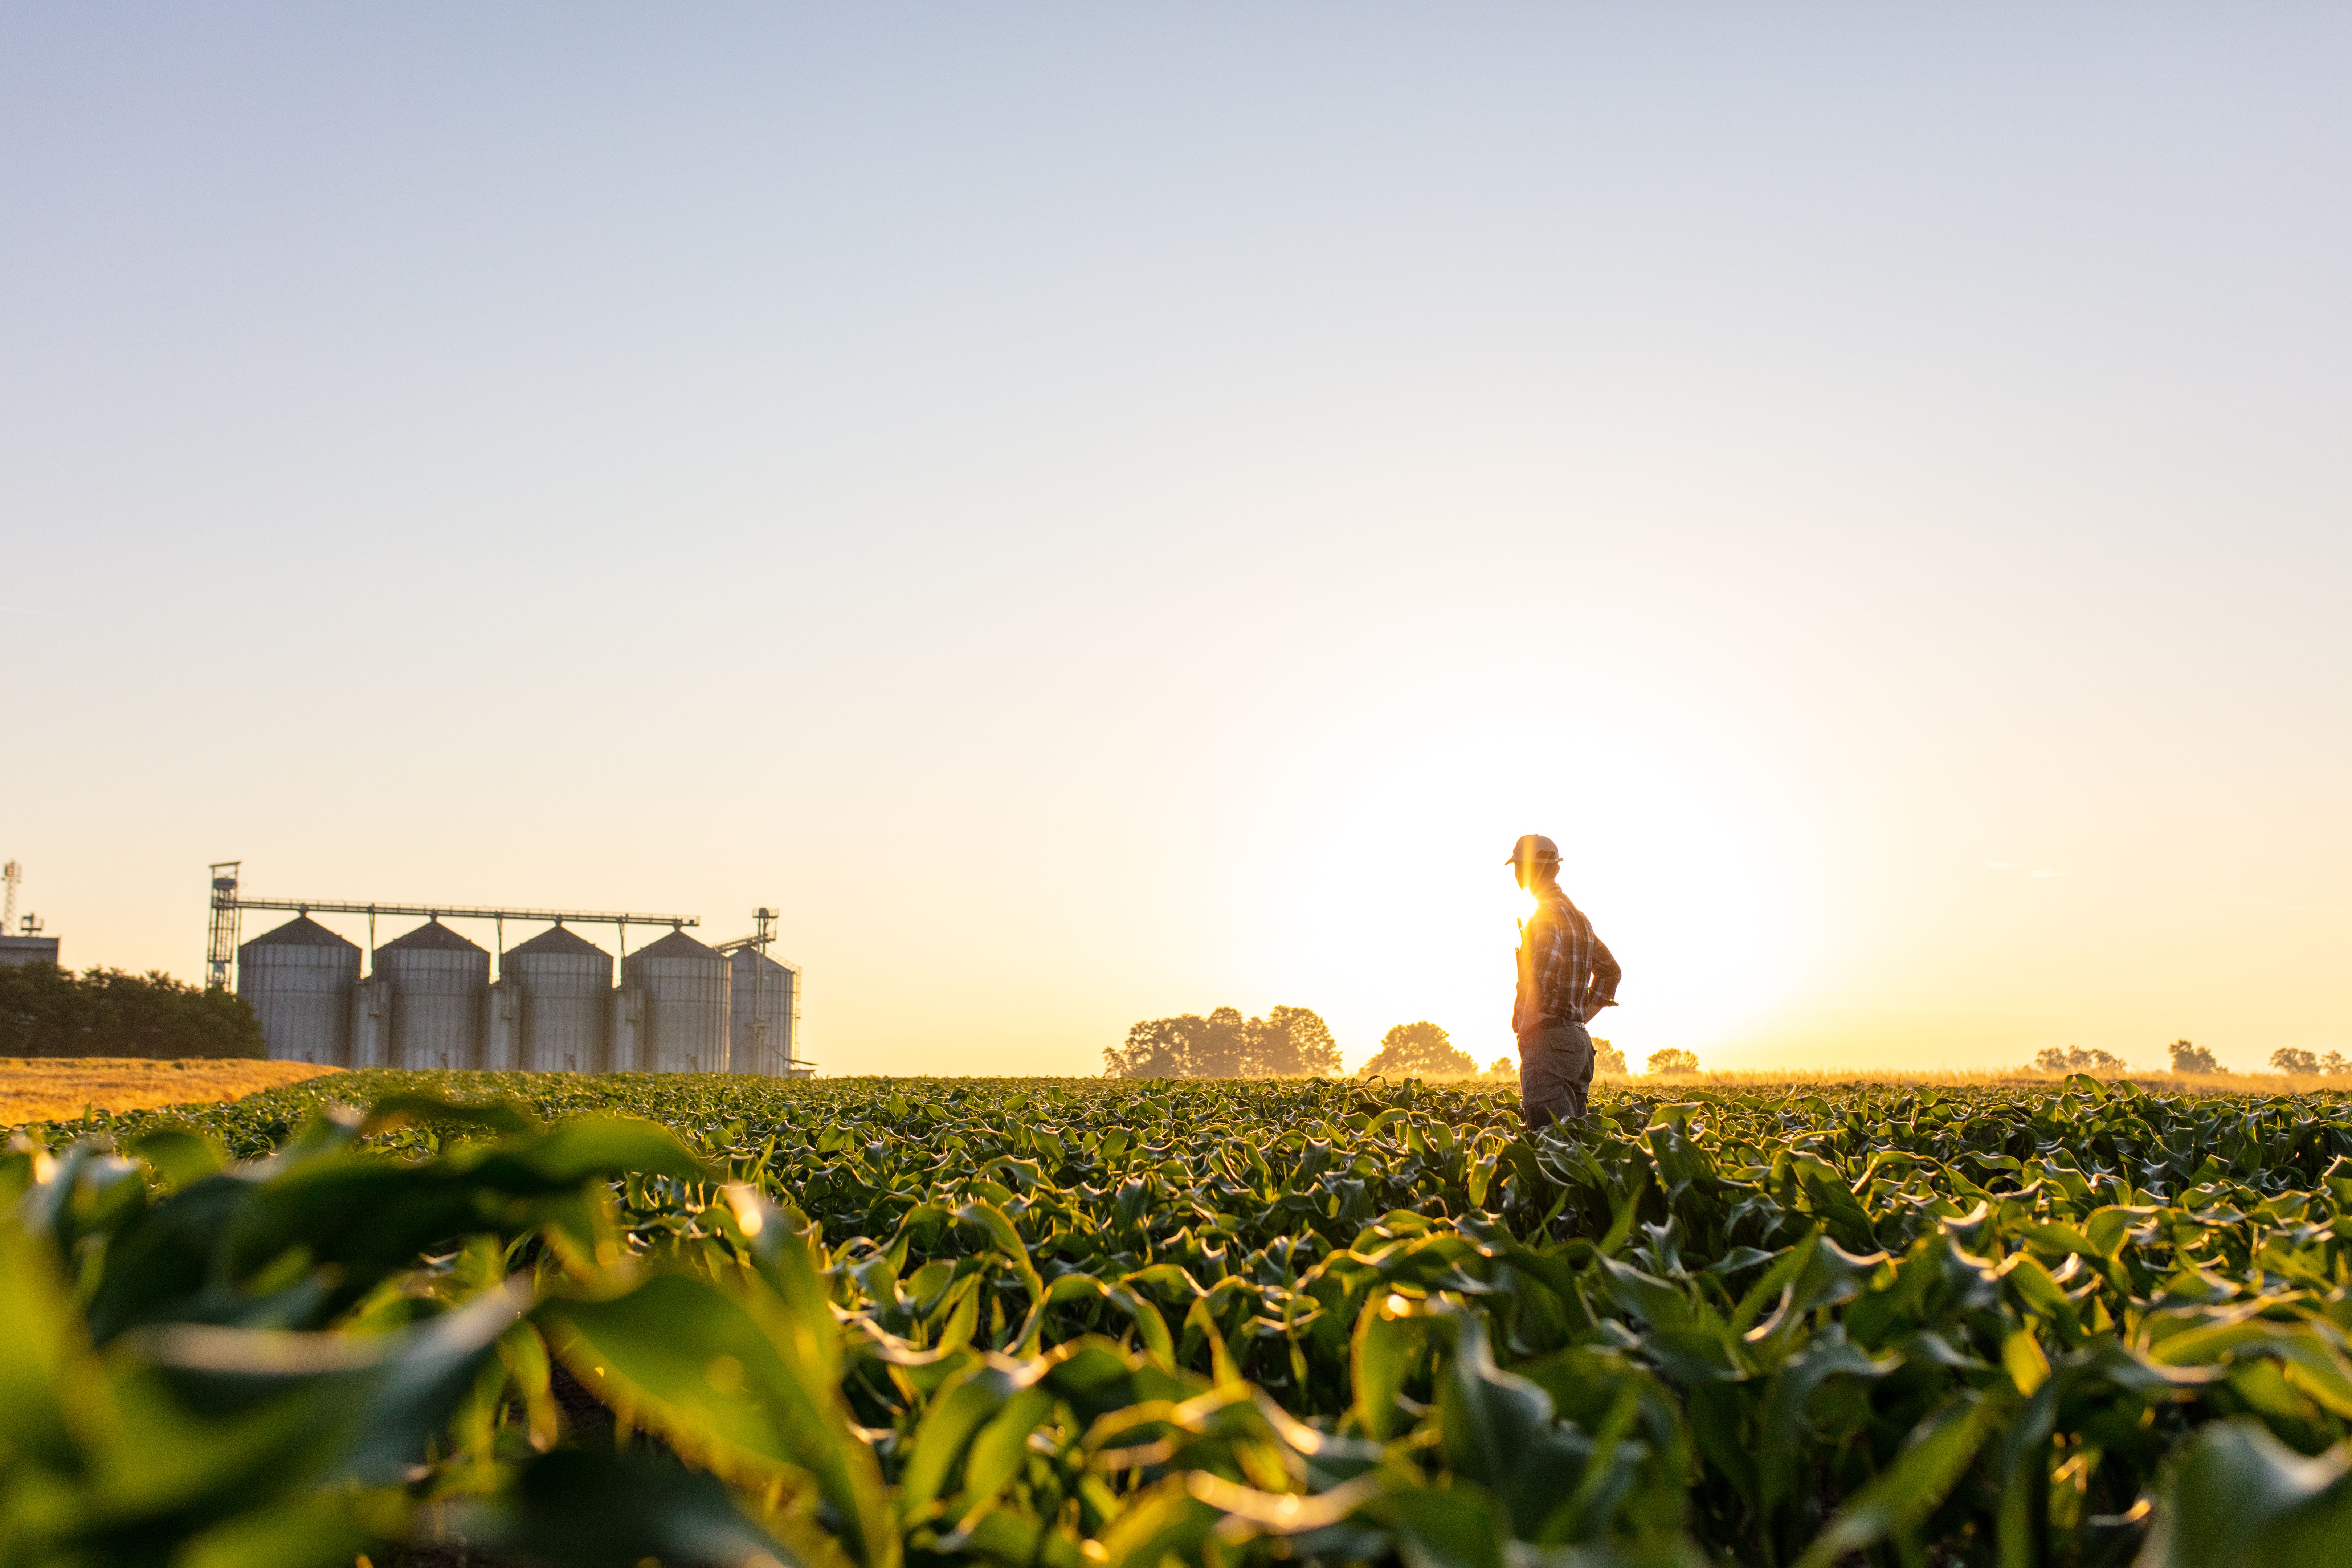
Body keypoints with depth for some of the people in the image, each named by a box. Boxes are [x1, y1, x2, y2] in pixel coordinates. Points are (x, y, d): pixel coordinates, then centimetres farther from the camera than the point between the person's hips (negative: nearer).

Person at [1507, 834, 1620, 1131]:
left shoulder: (1547, 914, -10)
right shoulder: (1578, 916, 19)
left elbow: (1544, 968, -27)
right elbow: (1610, 970, 28)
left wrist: (1525, 1024, -16)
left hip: (1548, 1039, -9)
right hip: (1578, 1038, 9)